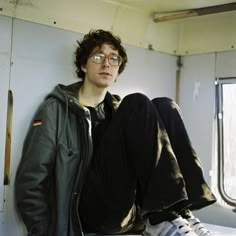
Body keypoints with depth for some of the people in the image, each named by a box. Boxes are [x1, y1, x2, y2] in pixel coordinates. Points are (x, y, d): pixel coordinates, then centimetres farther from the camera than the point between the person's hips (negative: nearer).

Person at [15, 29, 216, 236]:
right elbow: (30, 183, -2)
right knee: (138, 106, -16)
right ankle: (164, 216, -24)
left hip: (130, 210, 5)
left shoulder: (118, 110, 21)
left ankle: (177, 211, -19)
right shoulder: (57, 109, 4)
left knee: (164, 107, -7)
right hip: (88, 210, -5)